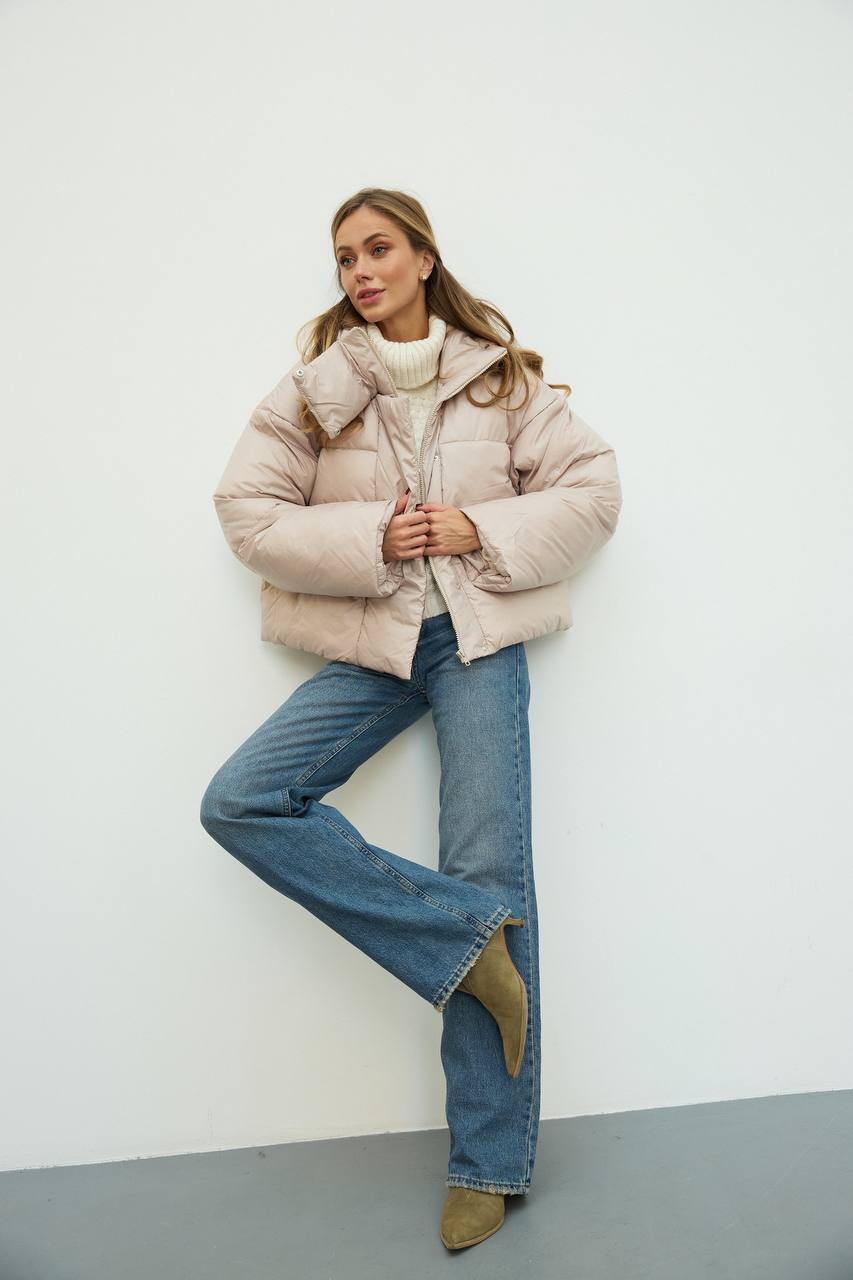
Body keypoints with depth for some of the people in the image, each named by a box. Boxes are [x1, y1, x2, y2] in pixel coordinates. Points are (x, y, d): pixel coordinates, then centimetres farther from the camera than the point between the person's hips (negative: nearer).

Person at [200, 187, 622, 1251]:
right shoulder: (313, 389, 7)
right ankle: (464, 937, -13)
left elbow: (593, 492, 6)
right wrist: (369, 539, -12)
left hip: (482, 640, -2)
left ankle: (489, 1161, 7)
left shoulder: (504, 380, 7)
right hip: (369, 646, 2)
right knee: (239, 803, -17)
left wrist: (482, 530, -9)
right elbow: (247, 511, 1)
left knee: (492, 872, -7)